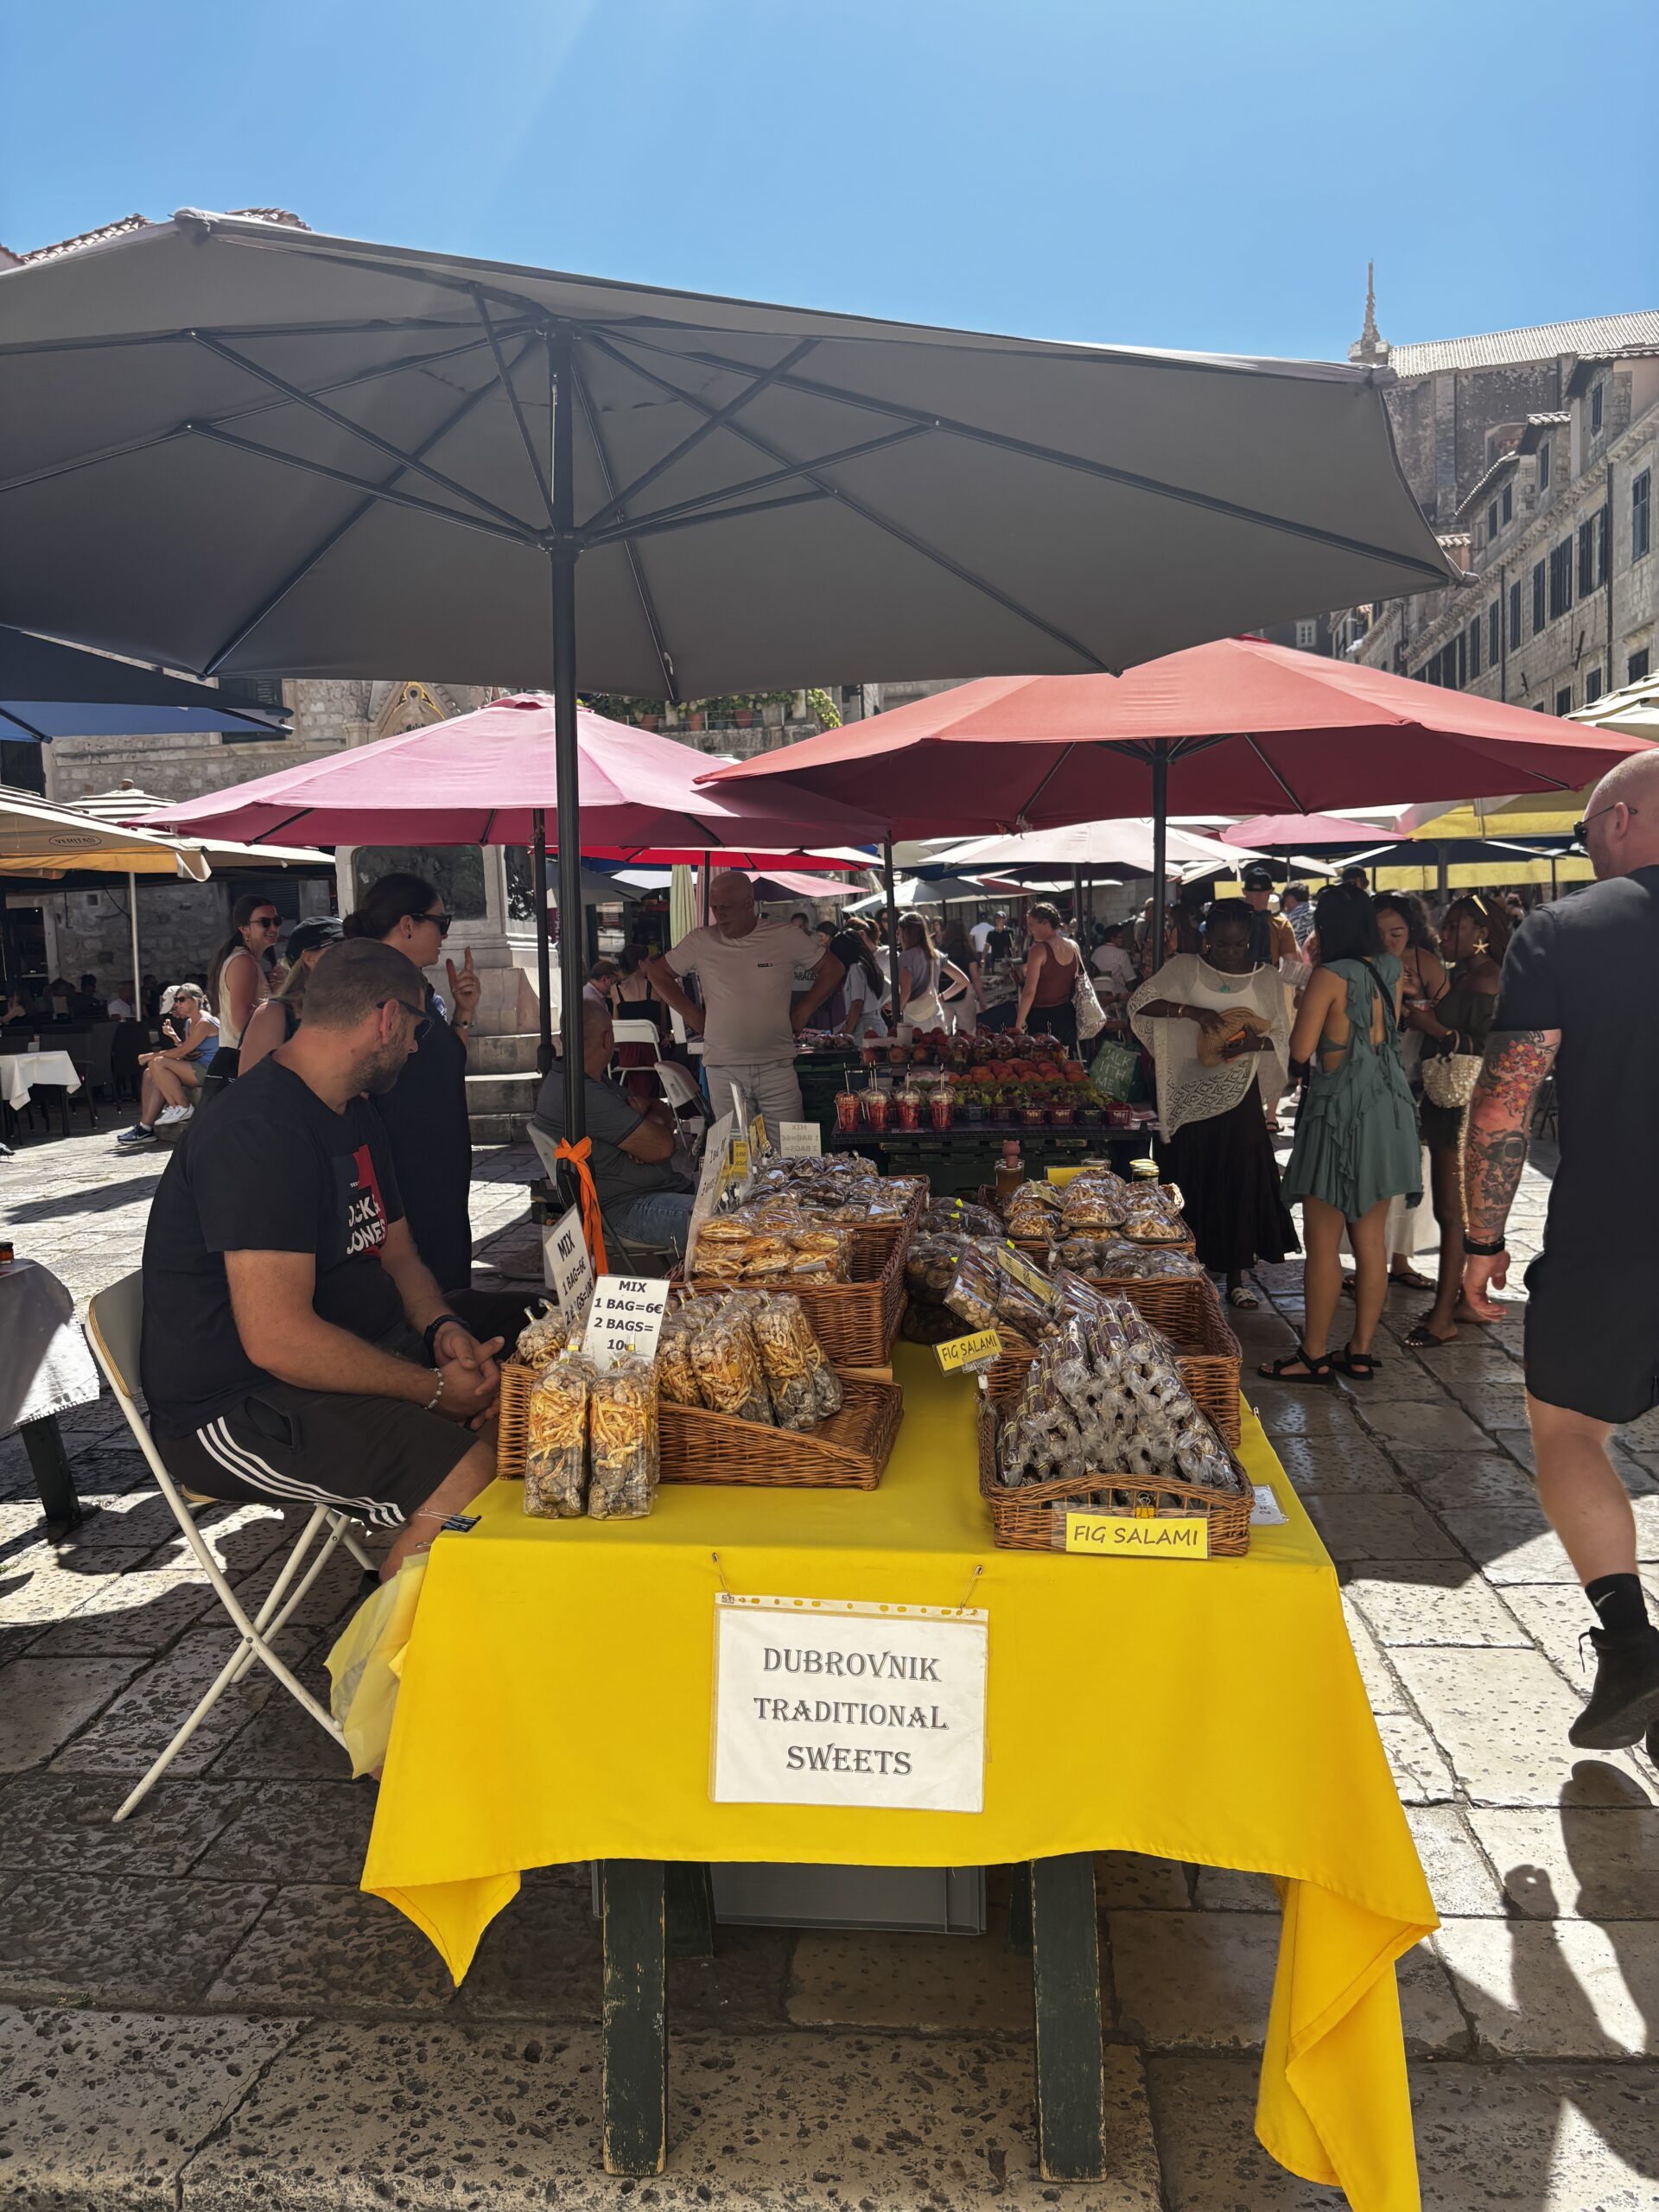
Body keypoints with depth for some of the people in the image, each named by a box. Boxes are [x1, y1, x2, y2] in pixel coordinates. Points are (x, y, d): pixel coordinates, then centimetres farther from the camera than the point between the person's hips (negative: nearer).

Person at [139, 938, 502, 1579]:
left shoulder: (355, 1115, 13)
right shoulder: (259, 1133, -22)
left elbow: (398, 1256, 20)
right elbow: (277, 1338, -28)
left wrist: (443, 1330, -2)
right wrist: (433, 1389, -20)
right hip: (237, 1407, -10)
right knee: (474, 1477, -28)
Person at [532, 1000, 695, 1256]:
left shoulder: (597, 1082, 16)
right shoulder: (582, 1095, -18)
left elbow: (664, 1110, 21)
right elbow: (661, 1146, -17)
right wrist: (657, 1120, 6)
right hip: (625, 1207, -11)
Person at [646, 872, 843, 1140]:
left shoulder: (785, 937, 0)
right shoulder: (700, 942, 3)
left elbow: (831, 968, 10)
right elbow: (657, 972, 14)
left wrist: (803, 1012, 4)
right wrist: (690, 1013, 7)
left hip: (776, 1066, -1)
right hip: (722, 1070, 1)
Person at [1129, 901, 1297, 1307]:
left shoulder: (1264, 979, 3)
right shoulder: (1184, 969, -1)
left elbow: (1283, 1038, 5)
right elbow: (1139, 1003, -10)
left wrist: (1252, 1043, -17)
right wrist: (1192, 1011, -22)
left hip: (1239, 1095, 1)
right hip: (1189, 1094, -1)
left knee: (1241, 1179, 2)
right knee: (1190, 1179, 3)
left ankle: (1235, 1276, 14)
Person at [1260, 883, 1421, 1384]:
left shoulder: (1330, 976, -14)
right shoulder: (1390, 970, 6)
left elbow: (1300, 1050, -14)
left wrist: (1304, 1007, 3)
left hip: (1340, 1112, -7)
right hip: (1387, 1112, 7)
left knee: (1322, 1242, 1)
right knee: (1370, 1240, 11)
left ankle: (1314, 1355, 7)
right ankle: (1361, 1352, 18)